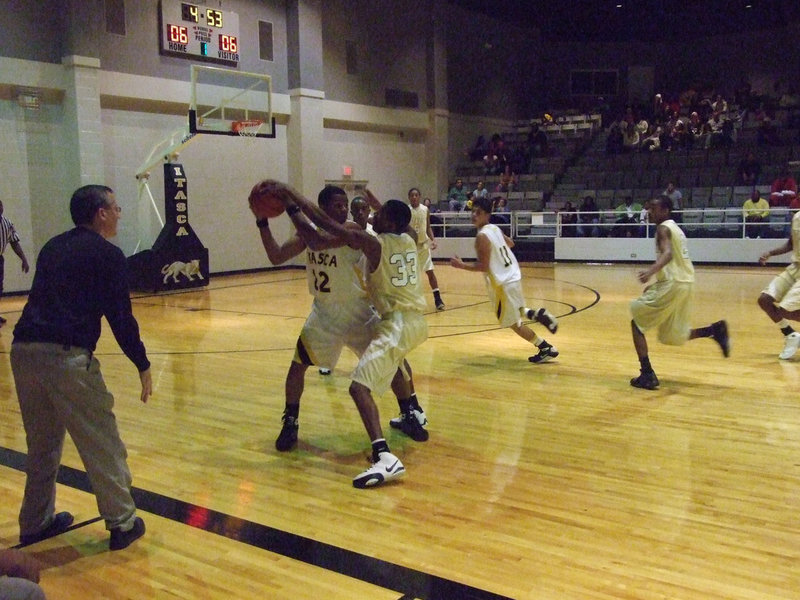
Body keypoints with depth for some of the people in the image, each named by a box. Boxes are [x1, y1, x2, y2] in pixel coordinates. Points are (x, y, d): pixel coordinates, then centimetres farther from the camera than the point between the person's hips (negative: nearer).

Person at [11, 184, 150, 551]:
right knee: (102, 444, 4)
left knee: (42, 445, 22)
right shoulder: (107, 254, 0)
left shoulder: (53, 247, 22)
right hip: (66, 355, -7)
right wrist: (143, 365, 2)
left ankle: (36, 523, 31)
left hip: (23, 350, 8)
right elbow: (120, 317, -4)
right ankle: (123, 524, 11)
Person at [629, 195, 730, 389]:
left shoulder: (663, 228, -9)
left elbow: (667, 253, -28)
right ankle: (715, 330, 6)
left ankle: (647, 375, -6)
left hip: (672, 285, -9)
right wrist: (656, 284, 31)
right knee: (673, 336, 20)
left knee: (637, 322, 0)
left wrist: (651, 270, -45)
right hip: (685, 283, 9)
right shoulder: (674, 228, 21)